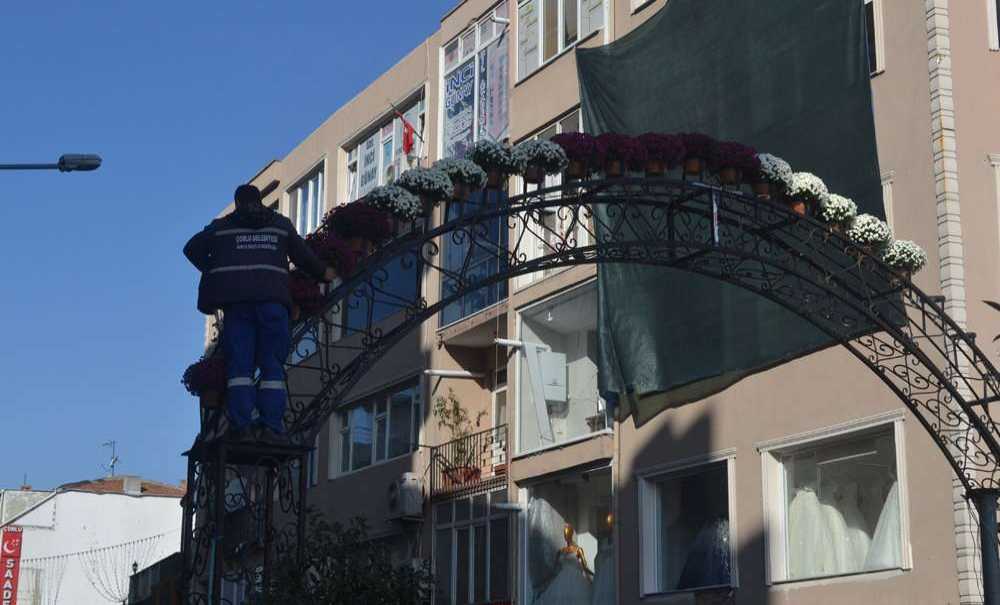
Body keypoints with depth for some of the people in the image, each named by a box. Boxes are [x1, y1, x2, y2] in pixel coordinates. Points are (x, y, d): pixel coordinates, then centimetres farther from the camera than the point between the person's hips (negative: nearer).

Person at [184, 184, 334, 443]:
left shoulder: (221, 227, 15)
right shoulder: (281, 224, 16)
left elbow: (192, 249, 19)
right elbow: (304, 256, 19)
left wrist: (216, 271, 31)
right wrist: (323, 273, 36)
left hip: (235, 299, 0)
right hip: (272, 298, 0)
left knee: (239, 364, -1)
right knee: (272, 366, 0)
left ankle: (241, 427, -13)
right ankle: (271, 427, -12)